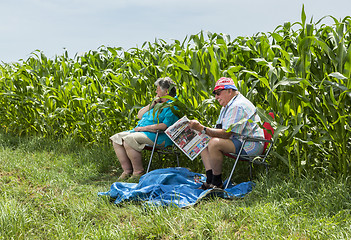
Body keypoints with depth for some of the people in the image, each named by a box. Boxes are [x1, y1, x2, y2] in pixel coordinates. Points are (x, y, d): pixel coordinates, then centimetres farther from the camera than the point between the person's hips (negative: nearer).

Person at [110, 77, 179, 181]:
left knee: (129, 139, -30)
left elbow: (165, 126, -21)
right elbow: (139, 115, 19)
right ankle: (127, 171, -7)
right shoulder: (157, 103, 22)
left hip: (157, 137, -10)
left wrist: (143, 128, -16)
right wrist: (152, 104, 7)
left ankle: (139, 172, -18)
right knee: (116, 138, -3)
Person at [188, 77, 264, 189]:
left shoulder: (238, 106, -19)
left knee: (214, 143, -30)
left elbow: (226, 134, -25)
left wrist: (202, 128, -26)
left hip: (250, 145, -12)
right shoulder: (227, 105, 18)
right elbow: (219, 130, 16)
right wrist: (199, 128, -1)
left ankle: (217, 183, -17)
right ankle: (210, 179, -6)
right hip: (239, 142, 12)